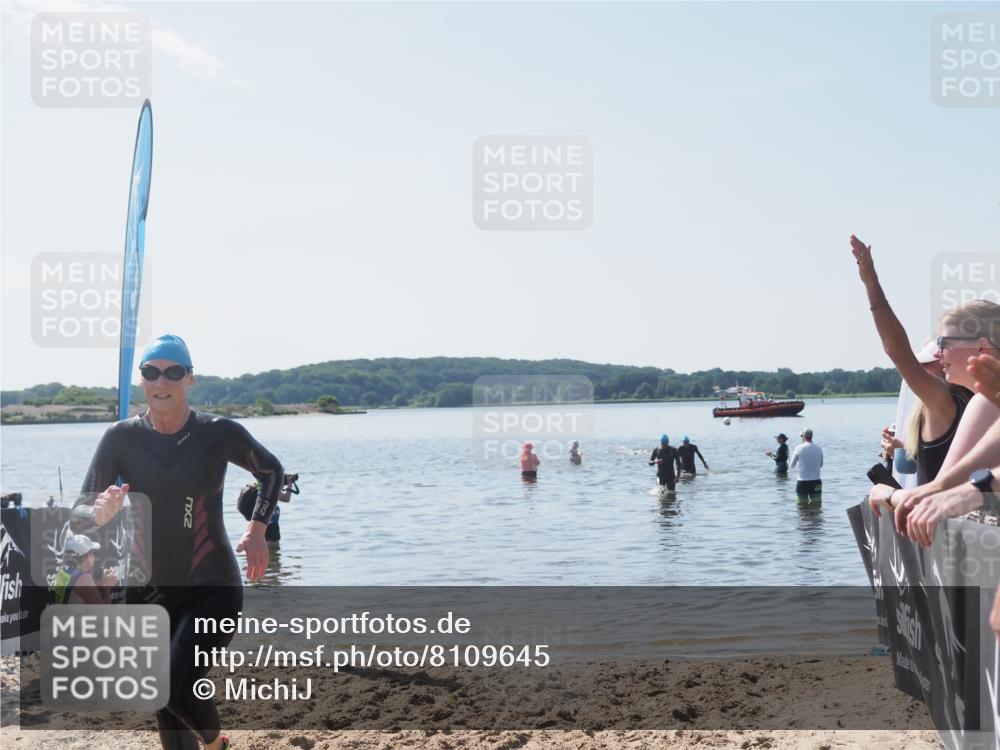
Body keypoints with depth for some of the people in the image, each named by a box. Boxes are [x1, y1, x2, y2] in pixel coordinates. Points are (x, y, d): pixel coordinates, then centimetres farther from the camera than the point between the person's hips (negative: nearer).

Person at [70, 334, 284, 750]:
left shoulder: (219, 433, -10)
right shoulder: (122, 437, -6)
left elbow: (271, 471, 10)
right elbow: (78, 516, -6)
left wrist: (257, 528, -2)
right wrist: (100, 514, -29)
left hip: (213, 589, -3)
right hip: (147, 592, 3)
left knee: (175, 686, -21)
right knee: (166, 714, 8)